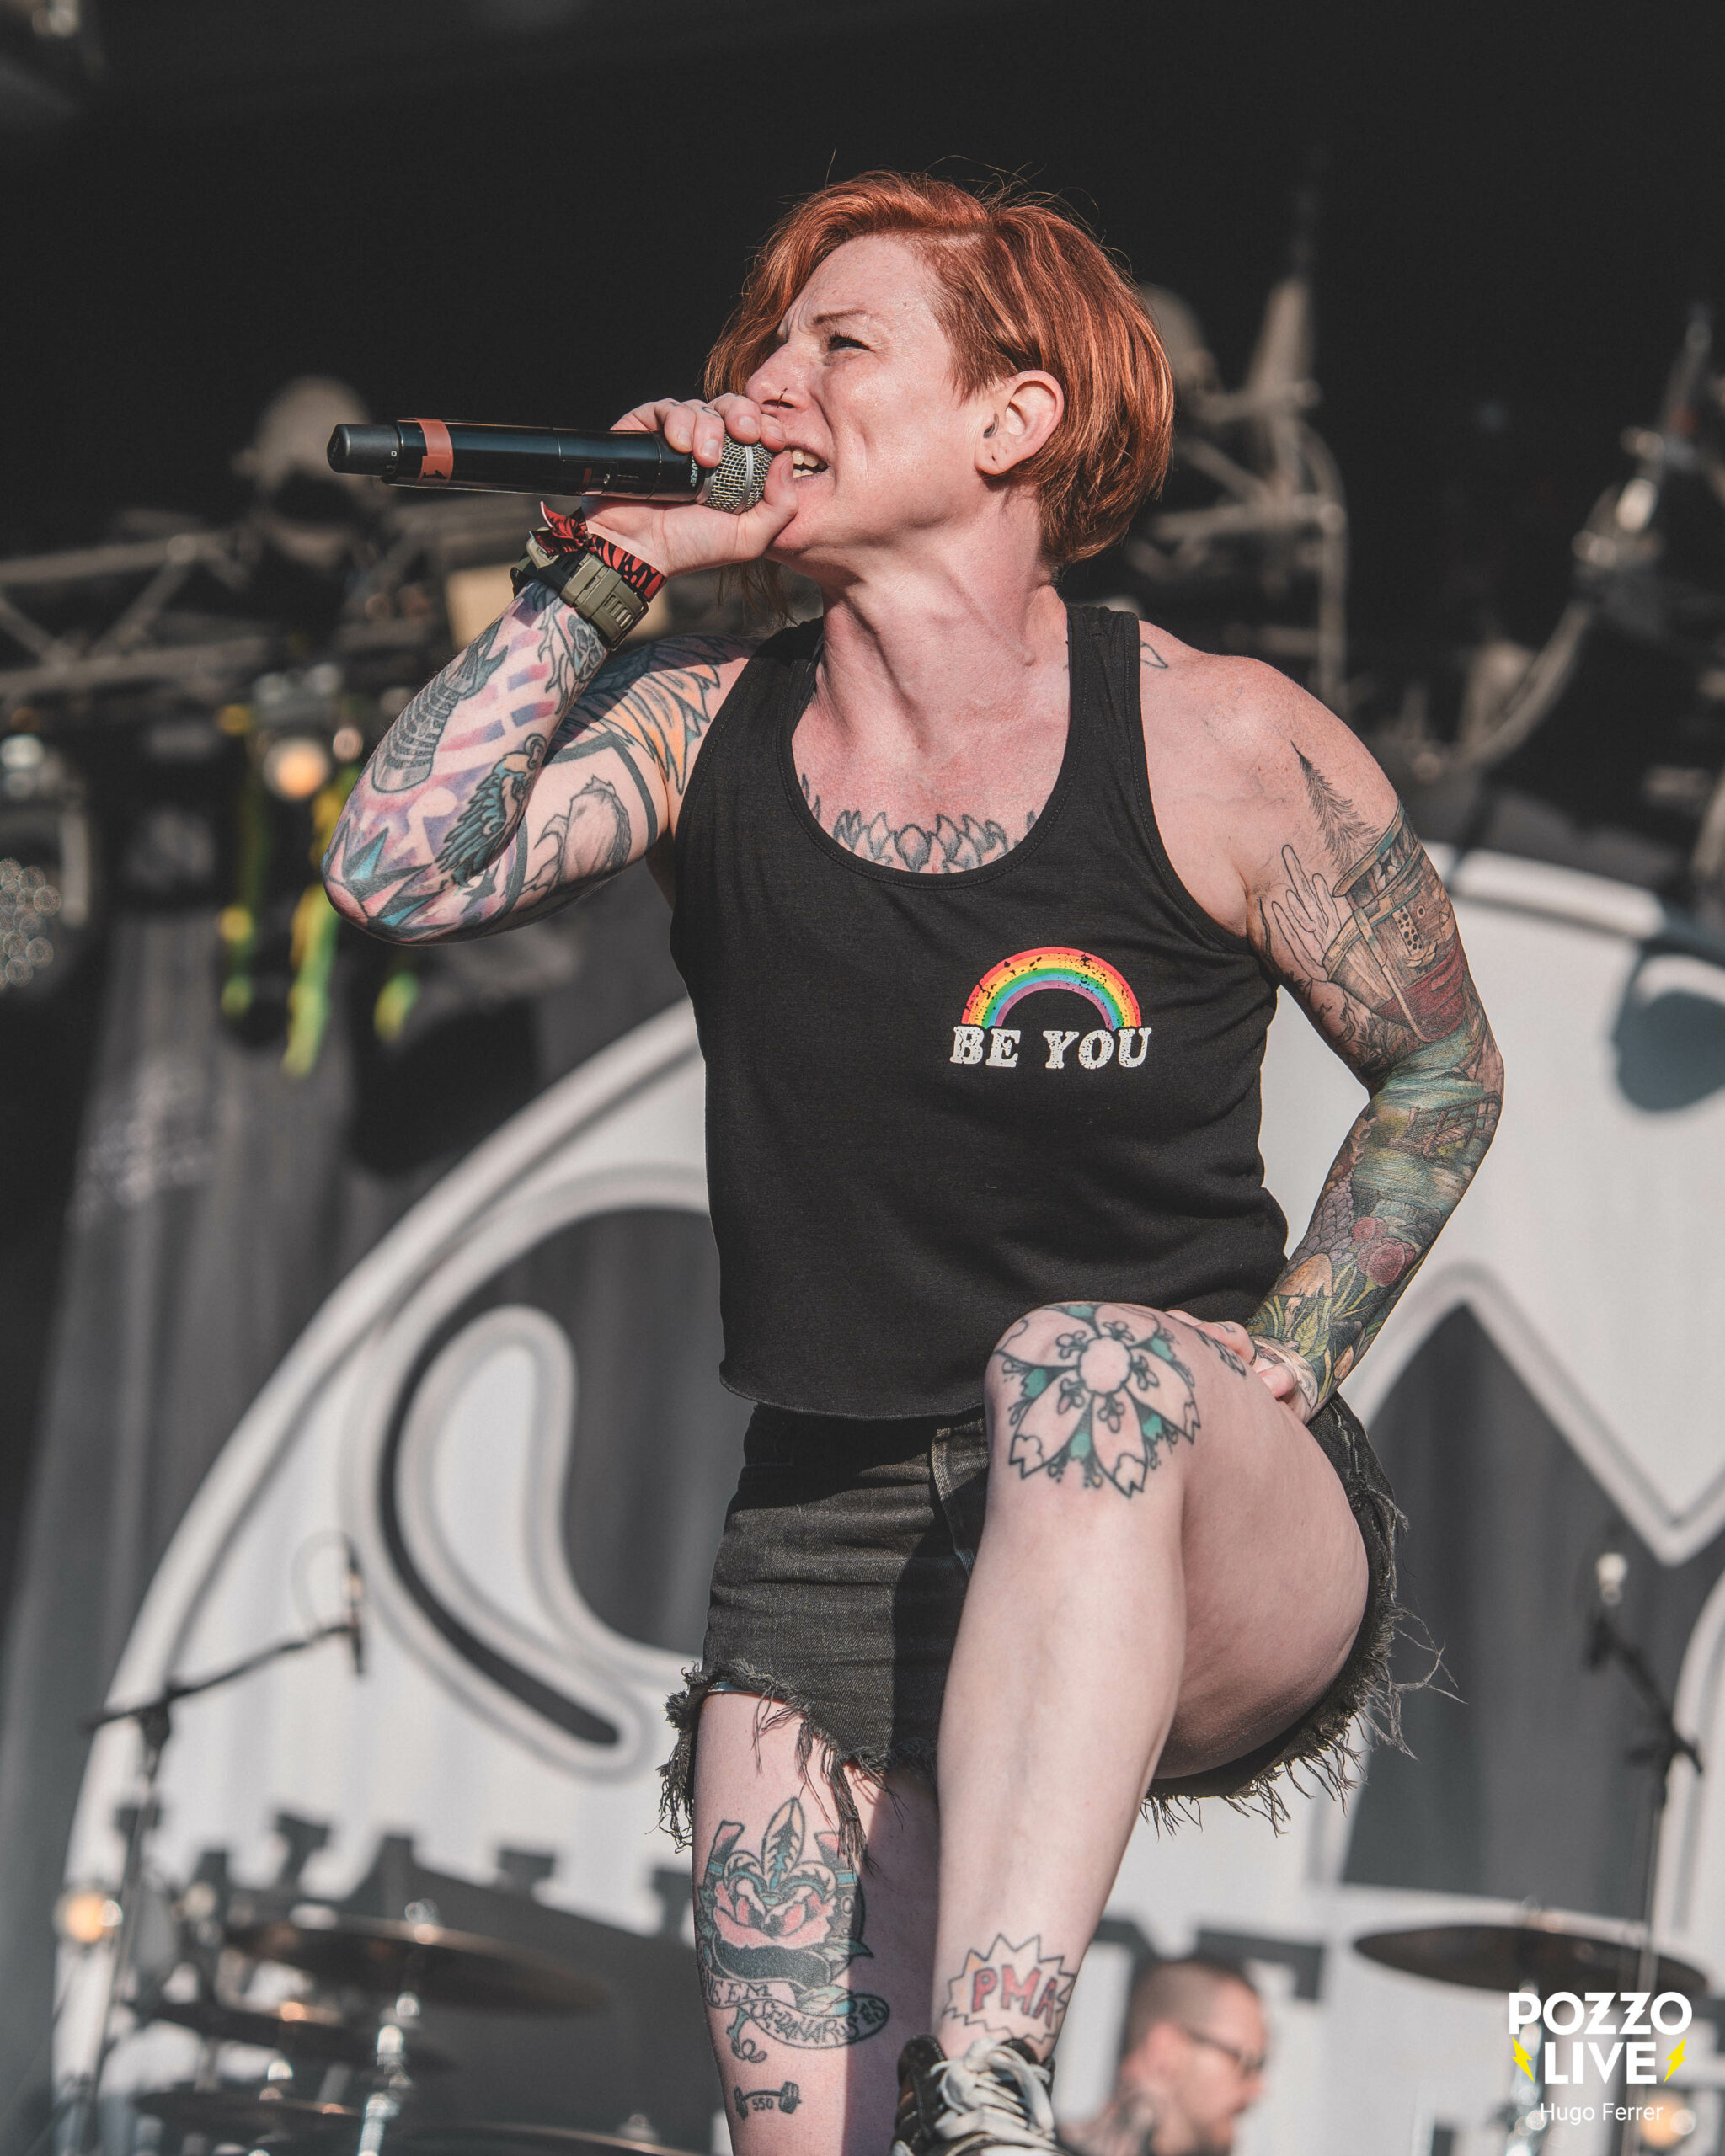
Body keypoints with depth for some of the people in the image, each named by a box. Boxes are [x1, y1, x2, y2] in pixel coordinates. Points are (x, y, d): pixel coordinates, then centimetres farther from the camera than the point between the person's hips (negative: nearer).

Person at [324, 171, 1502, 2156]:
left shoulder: (1221, 749, -4)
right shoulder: (703, 730, 5)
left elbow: (1440, 1074, 9)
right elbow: (402, 874, -10)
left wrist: (1279, 1371, -3)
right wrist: (601, 579, -10)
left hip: (1214, 1569, -3)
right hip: (827, 1540, 3)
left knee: (1088, 1366, -38)